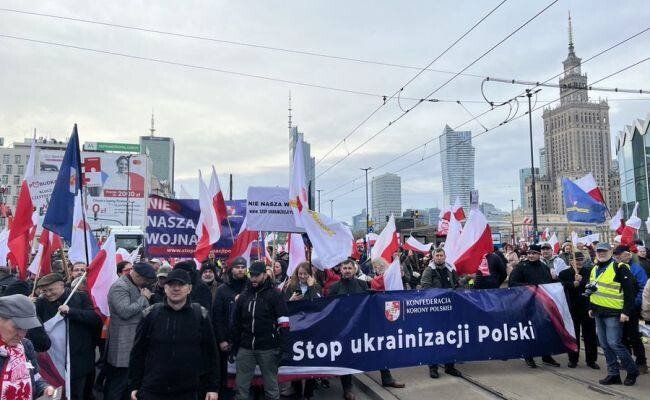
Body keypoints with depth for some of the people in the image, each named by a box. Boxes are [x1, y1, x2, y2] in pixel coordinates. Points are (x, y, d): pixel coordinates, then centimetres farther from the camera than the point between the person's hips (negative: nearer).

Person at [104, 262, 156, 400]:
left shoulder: (136, 286, 15)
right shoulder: (119, 287, -15)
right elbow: (125, 311, -24)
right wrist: (143, 298, -15)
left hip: (135, 341, 9)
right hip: (123, 344, -9)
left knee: (129, 381, 15)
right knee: (118, 383, -3)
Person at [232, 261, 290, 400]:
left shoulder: (275, 295, -3)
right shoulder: (243, 296, 10)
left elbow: (283, 323, -7)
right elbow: (236, 323, 17)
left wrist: (280, 347, -12)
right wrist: (235, 346, 13)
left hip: (268, 348, -4)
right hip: (245, 348, 4)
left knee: (271, 386, 6)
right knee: (241, 385, 7)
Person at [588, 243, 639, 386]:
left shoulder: (619, 268, -10)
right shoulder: (595, 269, 14)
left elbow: (630, 291, -14)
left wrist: (626, 311, -17)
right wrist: (591, 307, 20)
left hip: (613, 313, -8)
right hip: (599, 313, 8)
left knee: (614, 344, -9)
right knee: (605, 345, 10)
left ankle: (632, 371, 11)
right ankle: (613, 374, 18)